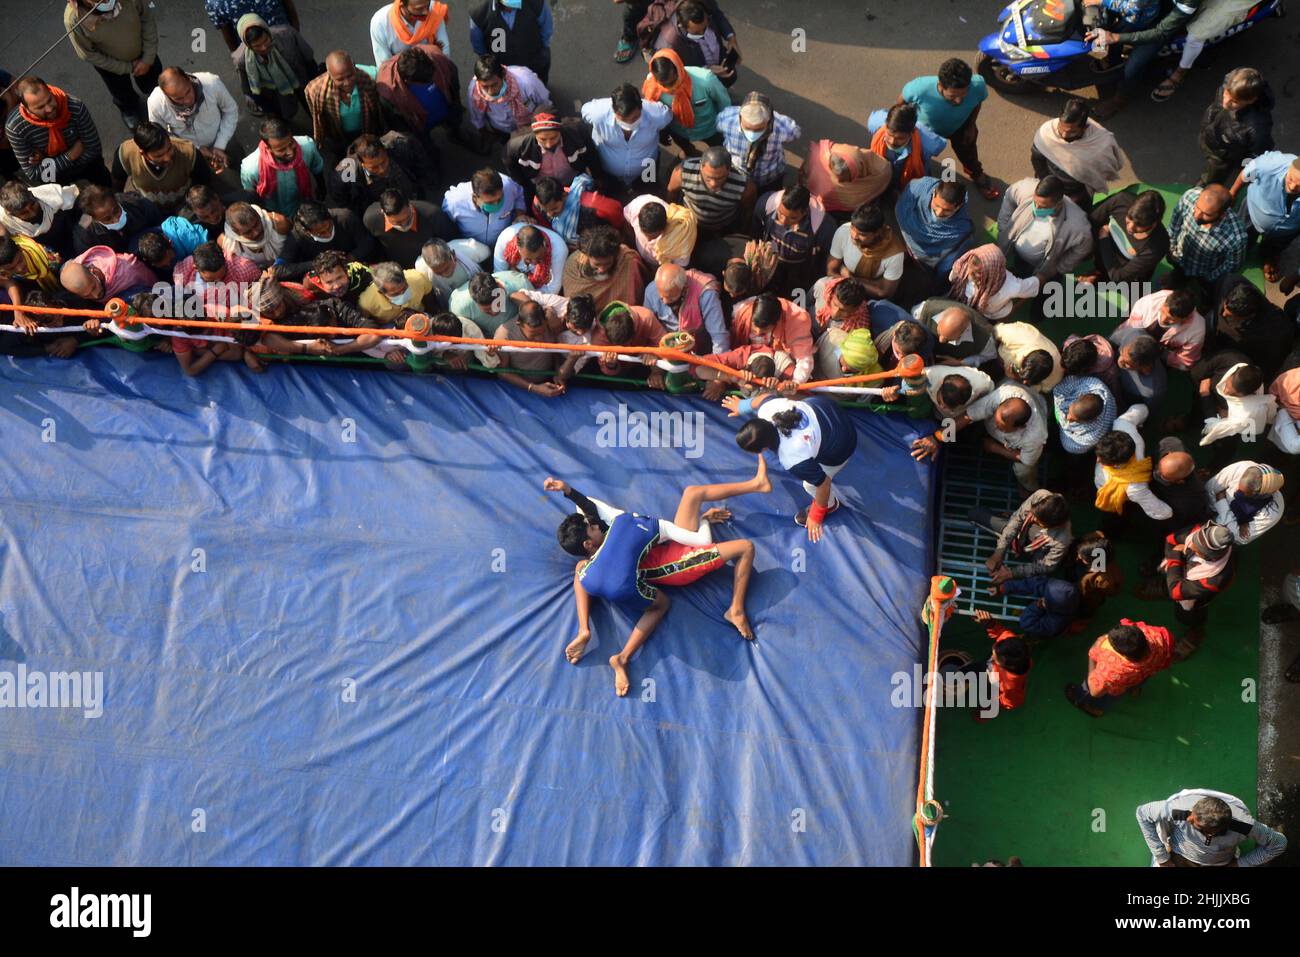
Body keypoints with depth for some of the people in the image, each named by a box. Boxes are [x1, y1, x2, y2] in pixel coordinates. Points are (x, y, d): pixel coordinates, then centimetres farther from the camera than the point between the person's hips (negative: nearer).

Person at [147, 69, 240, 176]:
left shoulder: (212, 83, -36)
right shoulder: (155, 103, -34)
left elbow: (230, 110, -16)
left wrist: (220, 146, -20)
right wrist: (196, 148, -22)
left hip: (220, 139, 1)